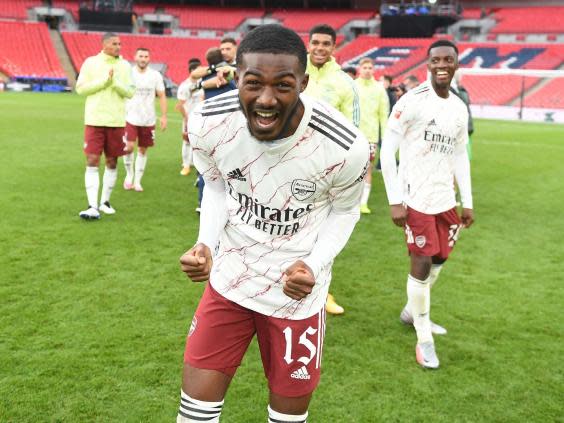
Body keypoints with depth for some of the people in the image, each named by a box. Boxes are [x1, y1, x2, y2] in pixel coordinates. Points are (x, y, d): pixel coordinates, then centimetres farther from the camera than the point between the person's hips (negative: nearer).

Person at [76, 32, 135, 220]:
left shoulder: (125, 65, 6)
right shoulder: (90, 62, 1)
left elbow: (130, 92, 2)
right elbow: (80, 88, -5)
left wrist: (116, 83, -15)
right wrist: (104, 81, -13)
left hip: (117, 121, 3)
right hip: (95, 120, -2)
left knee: (112, 162, 8)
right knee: (92, 162, -7)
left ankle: (105, 201, 21)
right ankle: (93, 206, -8)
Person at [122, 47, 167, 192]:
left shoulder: (155, 75, 1)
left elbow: (162, 96, 4)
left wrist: (164, 116, -2)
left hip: (148, 120, 2)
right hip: (130, 118, -2)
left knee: (142, 150, 7)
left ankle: (137, 181, 17)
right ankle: (129, 174, 10)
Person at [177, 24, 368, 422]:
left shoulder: (344, 147, -25)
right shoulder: (209, 124, -17)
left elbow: (345, 209, -5)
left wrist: (314, 264, -22)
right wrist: (206, 243, -15)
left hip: (296, 289, -1)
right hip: (228, 277, 2)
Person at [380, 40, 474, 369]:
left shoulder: (460, 108, 9)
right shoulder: (412, 102, -12)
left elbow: (460, 156, 16)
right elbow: (388, 151, -12)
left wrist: (467, 202, 14)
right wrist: (395, 201, -15)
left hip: (445, 198, 7)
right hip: (416, 198, -7)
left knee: (439, 259, 15)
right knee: (423, 262, -5)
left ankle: (413, 311, 39)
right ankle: (424, 338, 11)